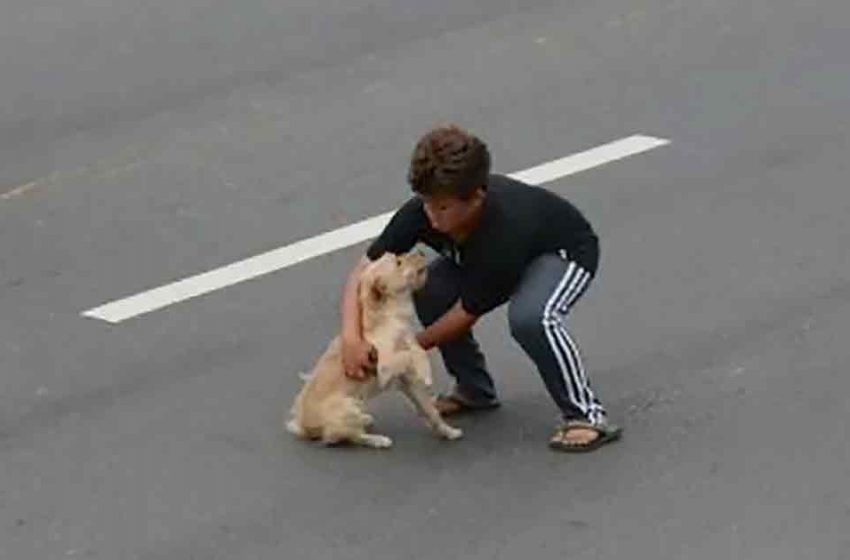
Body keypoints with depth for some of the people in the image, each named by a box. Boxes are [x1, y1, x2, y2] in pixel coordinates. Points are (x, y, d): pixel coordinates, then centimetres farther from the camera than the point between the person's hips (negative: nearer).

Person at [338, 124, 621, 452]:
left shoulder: (504, 235, -41)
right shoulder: (423, 211, -27)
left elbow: (466, 314, -28)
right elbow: (364, 272, -22)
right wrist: (352, 338, -37)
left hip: (566, 252, -7)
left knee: (530, 317, -37)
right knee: (428, 289, -17)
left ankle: (587, 415, -20)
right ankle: (475, 389, 5)